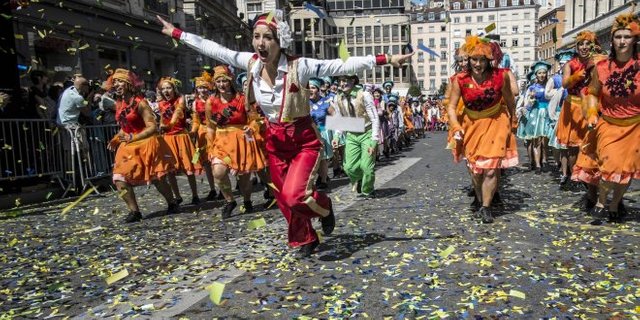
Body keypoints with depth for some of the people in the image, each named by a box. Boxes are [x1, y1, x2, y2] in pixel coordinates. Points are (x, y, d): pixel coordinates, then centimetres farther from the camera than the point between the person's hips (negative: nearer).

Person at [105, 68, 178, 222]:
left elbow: (153, 127, -18)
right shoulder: (119, 104, 8)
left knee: (156, 179, 1)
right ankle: (134, 211, 2)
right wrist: (116, 139, 3)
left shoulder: (139, 102, -14)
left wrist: (132, 138, -23)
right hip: (128, 147, 7)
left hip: (145, 144, -7)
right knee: (119, 179, -6)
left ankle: (172, 204, 22)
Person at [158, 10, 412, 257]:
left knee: (294, 196, -21)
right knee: (284, 199, 14)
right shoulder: (251, 63, -7)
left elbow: (343, 66, -23)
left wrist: (386, 59, -27)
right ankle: (306, 239, 39)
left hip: (304, 140, -5)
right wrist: (176, 33, 8)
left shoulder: (299, 66, -20)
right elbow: (215, 49, 2)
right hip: (275, 141, 5)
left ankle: (323, 207, 15)